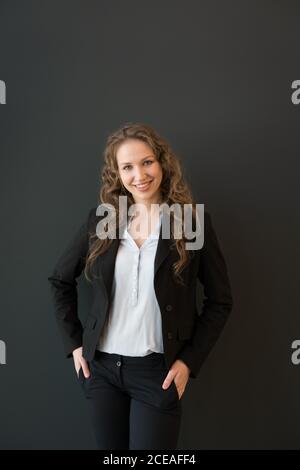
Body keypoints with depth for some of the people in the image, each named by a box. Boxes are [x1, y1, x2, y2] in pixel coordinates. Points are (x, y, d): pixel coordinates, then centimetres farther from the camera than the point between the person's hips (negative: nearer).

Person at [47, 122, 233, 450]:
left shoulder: (193, 220, -7)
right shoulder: (100, 218, -1)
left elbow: (220, 300, -1)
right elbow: (60, 279, 10)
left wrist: (189, 360, -6)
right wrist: (73, 342, 5)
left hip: (158, 370, -2)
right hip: (100, 366, 3)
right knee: (110, 448, 17)